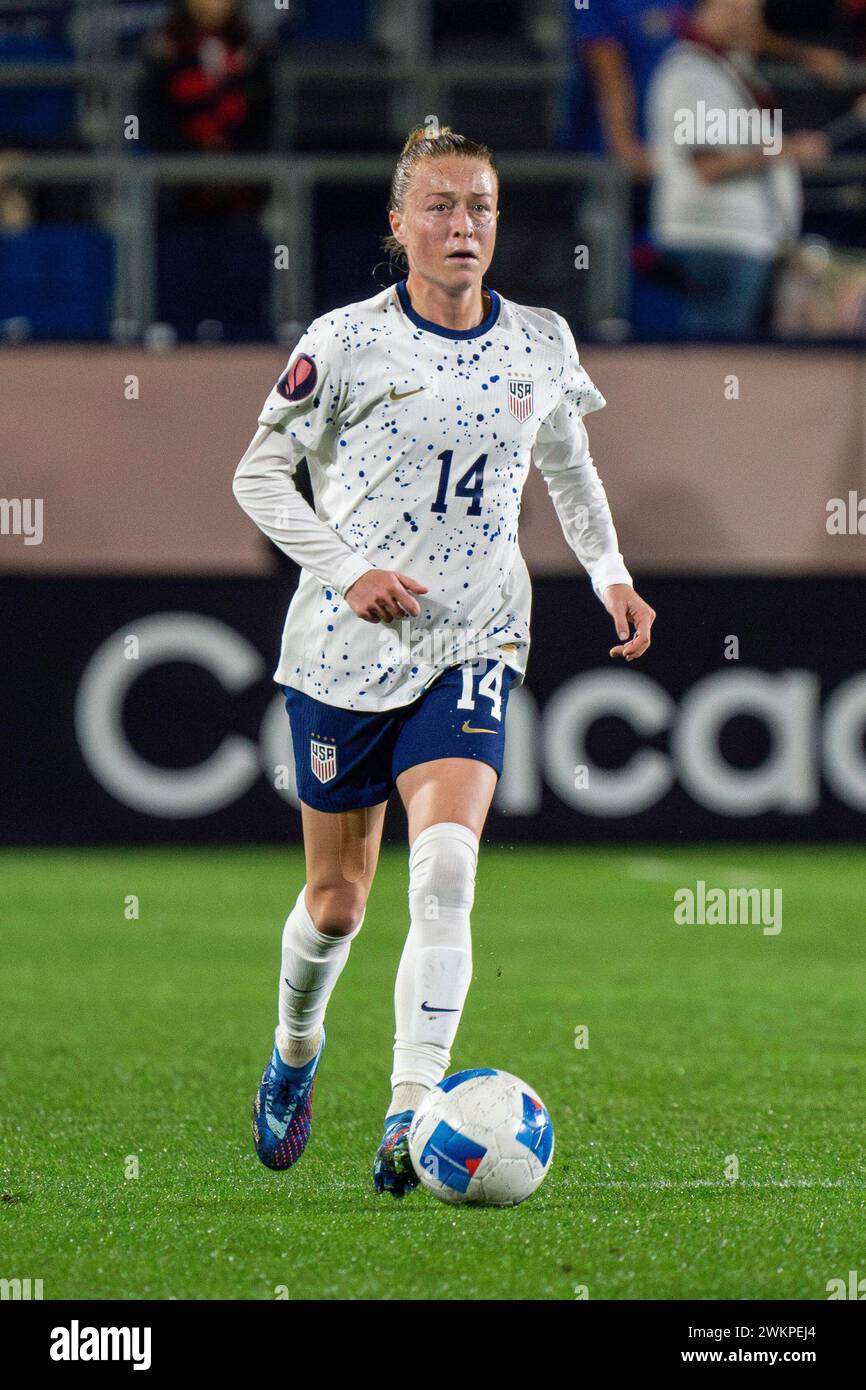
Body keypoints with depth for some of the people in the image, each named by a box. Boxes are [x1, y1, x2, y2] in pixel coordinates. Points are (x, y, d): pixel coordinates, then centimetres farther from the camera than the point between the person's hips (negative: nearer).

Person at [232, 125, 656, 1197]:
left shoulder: (541, 345, 3)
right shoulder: (349, 342, -8)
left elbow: (568, 470, 20)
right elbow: (259, 473, -3)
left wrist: (609, 575, 5)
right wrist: (346, 567, -16)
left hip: (472, 646, 1)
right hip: (346, 648, -1)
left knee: (446, 868, -20)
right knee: (337, 898, 9)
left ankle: (409, 1115, -22)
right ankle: (295, 1048, 41)